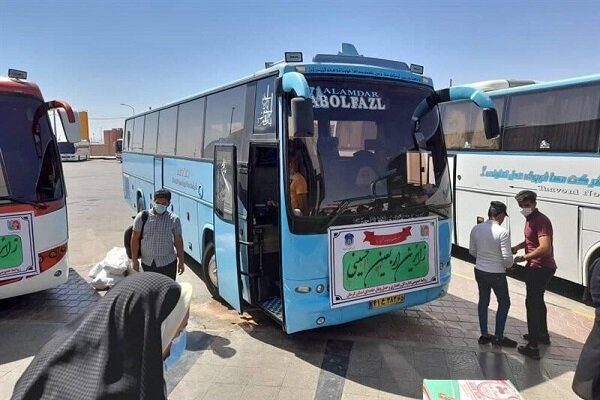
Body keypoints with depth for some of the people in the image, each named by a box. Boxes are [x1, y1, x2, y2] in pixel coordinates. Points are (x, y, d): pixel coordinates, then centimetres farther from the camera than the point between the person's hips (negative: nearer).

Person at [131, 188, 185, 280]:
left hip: (168, 263, -1)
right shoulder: (142, 217, -5)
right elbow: (135, 239, -1)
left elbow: (178, 241, 2)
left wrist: (181, 261, 4)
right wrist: (134, 260, -1)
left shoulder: (174, 219, -4)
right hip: (147, 263, 1)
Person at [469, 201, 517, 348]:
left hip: (479, 271, 6)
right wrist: (509, 265, 3)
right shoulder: (502, 232, -19)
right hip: (497, 274, -6)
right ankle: (499, 337, 19)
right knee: (504, 303, 13)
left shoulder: (476, 229, -1)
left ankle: (484, 335, 26)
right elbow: (507, 257, -19)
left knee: (483, 301, 18)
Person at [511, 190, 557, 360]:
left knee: (532, 303, -8)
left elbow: (544, 247, -32)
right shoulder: (530, 219, 9)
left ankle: (533, 347, -3)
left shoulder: (541, 221, -23)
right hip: (537, 267, 11)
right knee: (537, 300, 24)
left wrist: (524, 258, -24)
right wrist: (518, 246, 7)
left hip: (541, 268, -11)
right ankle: (542, 335, 42)